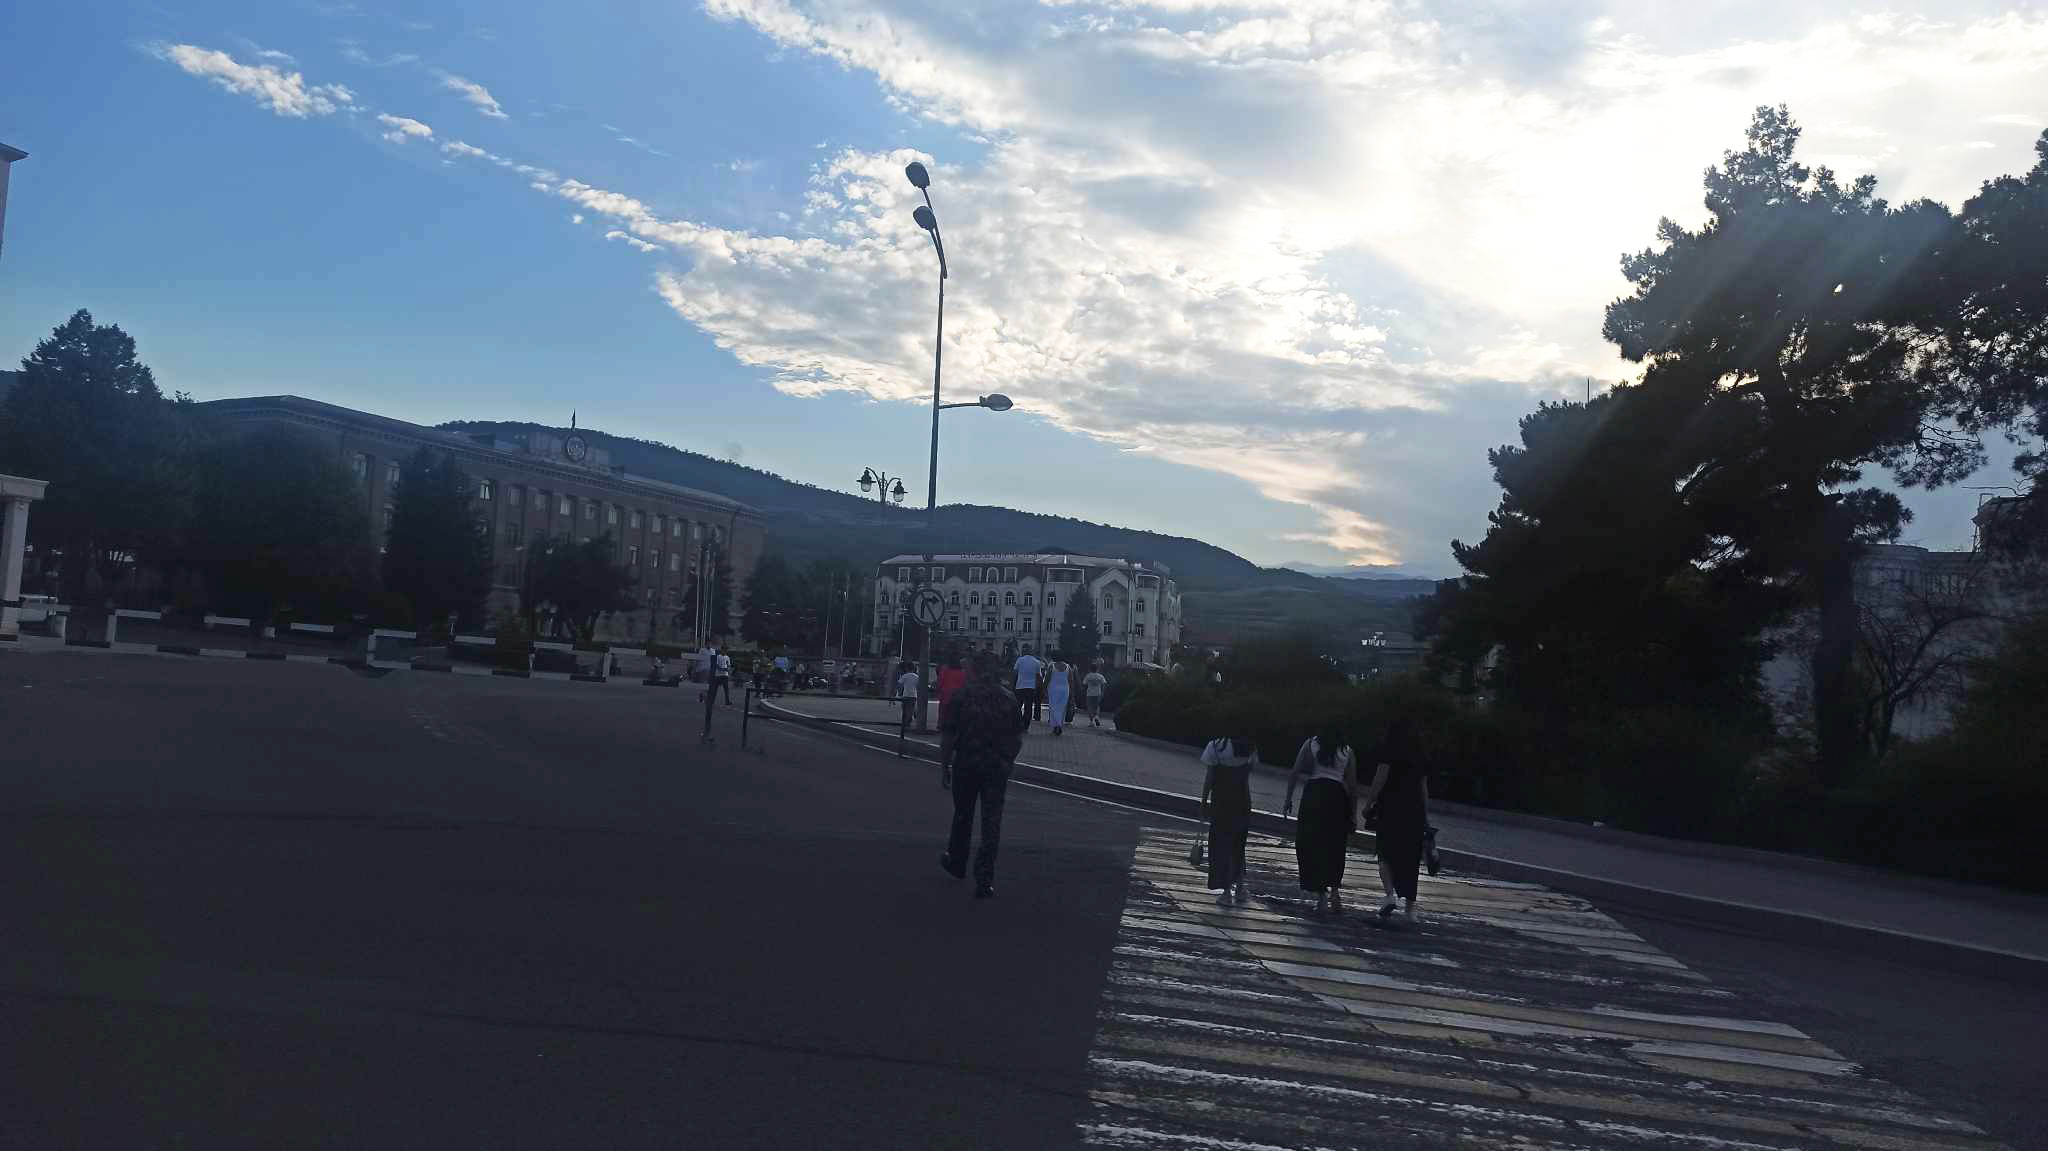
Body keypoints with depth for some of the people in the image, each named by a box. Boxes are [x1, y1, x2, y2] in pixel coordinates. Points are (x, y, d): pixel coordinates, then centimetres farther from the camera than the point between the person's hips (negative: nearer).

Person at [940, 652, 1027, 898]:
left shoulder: (961, 696, -2)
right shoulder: (1009, 700, 2)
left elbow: (948, 734, -4)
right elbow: (1018, 740, 5)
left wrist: (944, 767, 2)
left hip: (966, 764, 0)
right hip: (998, 767, 0)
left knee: (963, 815, 18)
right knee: (991, 822, 1)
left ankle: (957, 862, 36)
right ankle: (985, 880, -4)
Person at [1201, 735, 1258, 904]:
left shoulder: (1217, 747, -10)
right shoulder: (1250, 749, 0)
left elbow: (1209, 778, -8)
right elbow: (1247, 780, 6)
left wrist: (1204, 802, 0)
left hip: (1221, 801, -3)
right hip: (1243, 801, 4)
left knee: (1221, 845, 5)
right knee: (1238, 846, 17)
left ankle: (1226, 891, 4)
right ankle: (1239, 887, 14)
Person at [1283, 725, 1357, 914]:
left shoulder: (1311, 744, 14)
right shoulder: (1347, 752, 15)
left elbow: (1295, 773, 4)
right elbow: (1353, 786, 11)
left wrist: (1288, 798, 5)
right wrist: (1353, 815, 15)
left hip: (1314, 793, -2)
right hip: (1338, 796, 2)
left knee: (1312, 845, 1)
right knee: (1334, 848, 15)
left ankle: (1322, 894, -7)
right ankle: (1334, 893, 10)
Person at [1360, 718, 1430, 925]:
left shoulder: (1389, 750, -2)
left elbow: (1380, 779, -9)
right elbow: (1424, 789, 12)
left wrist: (1368, 804, -3)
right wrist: (1425, 817, 15)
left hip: (1392, 809, -4)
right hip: (1415, 812, 4)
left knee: (1386, 855, 5)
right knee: (1410, 860, 7)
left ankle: (1390, 893, -17)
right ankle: (1409, 909, 7)